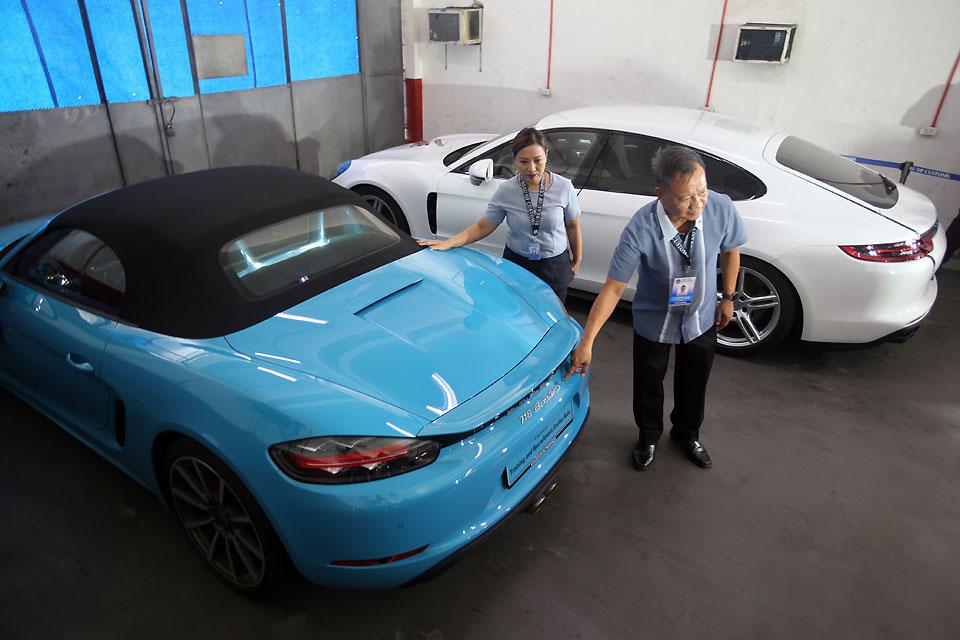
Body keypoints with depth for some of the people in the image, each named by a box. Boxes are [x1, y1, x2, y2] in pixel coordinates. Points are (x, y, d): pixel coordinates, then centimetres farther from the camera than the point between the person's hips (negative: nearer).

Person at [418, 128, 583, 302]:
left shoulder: (564, 187, -13)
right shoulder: (506, 190, -12)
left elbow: (573, 226, 0)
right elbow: (483, 226, -8)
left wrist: (577, 261, 7)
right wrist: (448, 243, -19)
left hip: (555, 266, 0)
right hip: (517, 263, 0)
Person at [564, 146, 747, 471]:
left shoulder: (721, 208, -26)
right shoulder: (640, 229, -34)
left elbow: (730, 250, -3)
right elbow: (613, 287, -29)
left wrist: (728, 298, 4)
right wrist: (587, 341, -31)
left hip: (702, 319, 3)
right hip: (653, 321, -2)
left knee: (694, 383, 24)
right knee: (648, 384, 19)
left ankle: (687, 433, 54)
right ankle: (649, 435, 49)